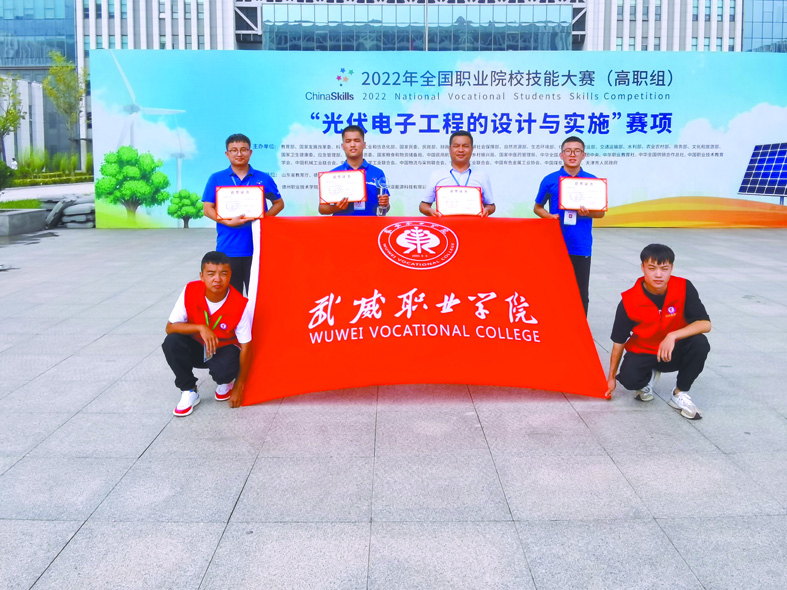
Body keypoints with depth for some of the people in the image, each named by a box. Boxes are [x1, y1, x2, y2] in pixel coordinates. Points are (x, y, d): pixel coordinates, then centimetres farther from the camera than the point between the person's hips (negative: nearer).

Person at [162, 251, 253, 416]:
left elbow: (245, 347, -18)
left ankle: (226, 382, 6)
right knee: (172, 341, -28)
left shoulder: (240, 305, -25)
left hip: (225, 350, -2)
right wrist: (201, 328, -35)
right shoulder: (190, 291, -20)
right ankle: (188, 392, -8)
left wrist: (239, 386, -15)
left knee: (223, 370, -36)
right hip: (197, 348, 2)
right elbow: (170, 327, -18)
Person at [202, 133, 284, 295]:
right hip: (227, 249, 0)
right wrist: (229, 222, -12)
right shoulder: (216, 179, 7)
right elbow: (207, 208, 3)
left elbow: (279, 203, 16)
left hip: (256, 247, 0)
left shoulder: (263, 179, 8)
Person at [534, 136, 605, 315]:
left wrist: (588, 212, -12)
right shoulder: (550, 180, 3)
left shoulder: (592, 181, 4)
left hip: (581, 246, 0)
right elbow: (537, 208, 12)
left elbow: (601, 212, 9)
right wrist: (549, 216, -9)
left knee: (581, 295, 5)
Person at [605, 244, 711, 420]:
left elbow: (705, 324, -23)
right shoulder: (629, 301, -19)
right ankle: (649, 377, 11)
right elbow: (619, 340, -8)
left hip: (674, 352, 1)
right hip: (642, 353, -1)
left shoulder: (684, 288, -18)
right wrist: (612, 377, -3)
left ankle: (680, 394, -7)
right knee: (629, 378, -30)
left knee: (699, 343, -30)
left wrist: (673, 336, -38)